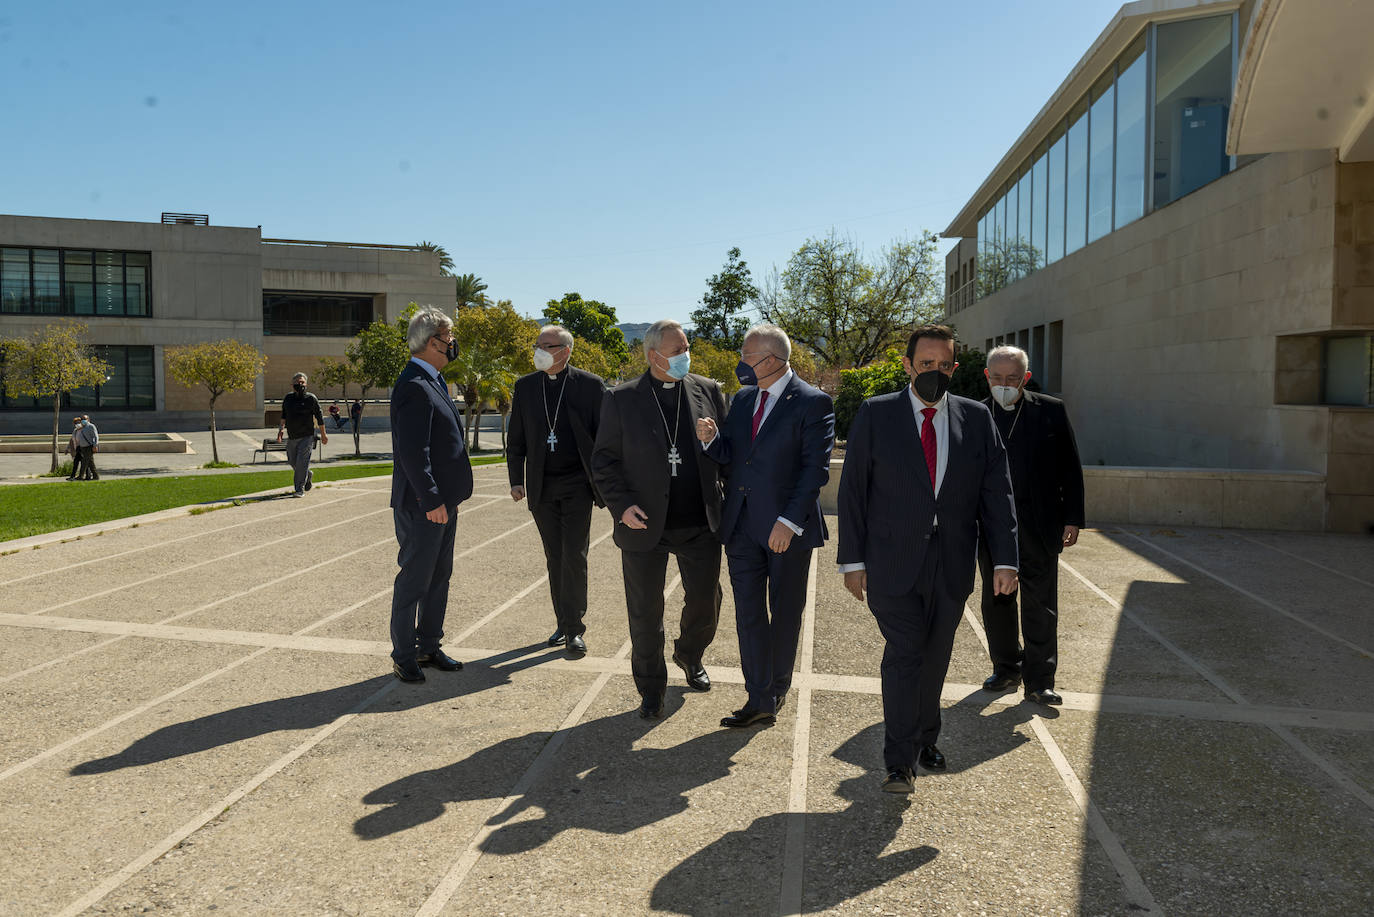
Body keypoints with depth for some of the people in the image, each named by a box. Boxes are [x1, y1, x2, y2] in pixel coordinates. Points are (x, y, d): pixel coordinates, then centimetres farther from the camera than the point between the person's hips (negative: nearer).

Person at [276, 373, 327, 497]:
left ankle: (300, 489, -9)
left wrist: (323, 434, 2)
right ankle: (308, 475, 40)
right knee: (293, 462, 13)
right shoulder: (287, 398, 9)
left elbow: (319, 417, 0)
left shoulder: (311, 398, -4)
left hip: (306, 437, -5)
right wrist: (281, 428, 1)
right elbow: (283, 415, 16)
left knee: (301, 462, -13)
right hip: (291, 437, 5)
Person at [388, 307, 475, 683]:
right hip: (423, 505, -10)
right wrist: (431, 500, -22)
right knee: (414, 579, 1)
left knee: (439, 576, 17)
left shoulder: (430, 382, 14)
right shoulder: (414, 386, -18)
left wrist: (445, 497, 16)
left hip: (442, 500, 10)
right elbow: (412, 452, -24)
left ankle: (429, 647, 29)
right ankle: (403, 656, 14)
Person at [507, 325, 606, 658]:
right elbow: (515, 438, 10)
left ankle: (574, 629, 4)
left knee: (574, 556, -5)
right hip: (542, 487, 4)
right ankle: (564, 623, 22)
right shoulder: (524, 386, 7)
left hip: (577, 484, -3)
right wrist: (516, 479, 3)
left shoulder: (590, 385, -3)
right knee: (555, 558, 11)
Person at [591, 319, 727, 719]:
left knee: (705, 601, 12)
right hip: (644, 525, -2)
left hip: (700, 524, 2)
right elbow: (604, 461, -1)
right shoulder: (621, 400, -3)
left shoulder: (707, 391, 4)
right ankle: (651, 687, 28)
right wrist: (621, 505, -14)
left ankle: (690, 655, 43)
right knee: (645, 612, 8)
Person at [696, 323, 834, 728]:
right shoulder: (742, 398, 10)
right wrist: (711, 439, -9)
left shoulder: (812, 403, -10)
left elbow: (815, 469, -14)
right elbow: (730, 458, 13)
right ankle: (759, 700, 15)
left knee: (785, 612, 11)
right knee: (748, 611, 6)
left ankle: (776, 689, 30)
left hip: (788, 528, -5)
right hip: (742, 524, 5)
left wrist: (789, 522, -20)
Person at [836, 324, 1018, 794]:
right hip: (893, 563, -3)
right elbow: (852, 490, -1)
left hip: (951, 566, 3)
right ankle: (899, 762, 5)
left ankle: (925, 738, 35)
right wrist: (852, 559, -5)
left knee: (935, 658, 14)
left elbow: (996, 492, 4)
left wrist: (1004, 559, -3)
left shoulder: (977, 418, 5)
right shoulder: (875, 414, -1)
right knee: (904, 655, -5)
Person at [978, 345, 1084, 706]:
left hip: (1039, 527, -2)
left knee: (1040, 606, 3)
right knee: (996, 602, 12)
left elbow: (1070, 470, 2)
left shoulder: (1051, 411, 1)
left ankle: (1039, 680, 13)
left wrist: (1072, 519, -3)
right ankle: (1007, 669, 27)